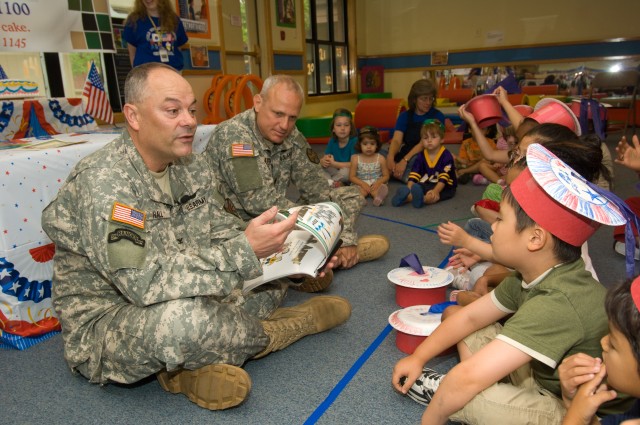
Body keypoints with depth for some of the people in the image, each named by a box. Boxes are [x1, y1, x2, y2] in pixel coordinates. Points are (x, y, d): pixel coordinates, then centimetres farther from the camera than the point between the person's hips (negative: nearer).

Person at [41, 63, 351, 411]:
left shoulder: (192, 167, 1)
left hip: (180, 295, 8)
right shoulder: (103, 180, -25)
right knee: (180, 318, -40)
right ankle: (278, 329, -7)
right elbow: (145, 281, -33)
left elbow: (219, 230, 4)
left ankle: (194, 363, -12)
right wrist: (244, 251, -35)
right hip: (103, 324, -7)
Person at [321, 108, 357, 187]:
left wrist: (333, 163, -24)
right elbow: (324, 158, 0)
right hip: (336, 171, 5)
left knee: (346, 171, -37)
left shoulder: (355, 141, -17)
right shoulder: (332, 141, 1)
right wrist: (323, 161, -25)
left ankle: (327, 182, -14)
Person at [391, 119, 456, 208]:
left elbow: (444, 178, -20)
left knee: (433, 196, -37)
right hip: (426, 185, 6)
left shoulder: (446, 155, -11)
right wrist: (408, 190, -20)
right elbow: (414, 174, -4)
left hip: (445, 186, -5)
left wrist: (435, 191, -36)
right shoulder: (421, 156, 4)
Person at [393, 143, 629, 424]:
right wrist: (417, 358, 4)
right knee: (452, 312, 6)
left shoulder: (558, 304, -36)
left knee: (460, 387, -31)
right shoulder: (535, 275, -6)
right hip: (543, 378, 9)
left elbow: (468, 378, -38)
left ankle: (442, 394, -1)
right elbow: (470, 317, 5)